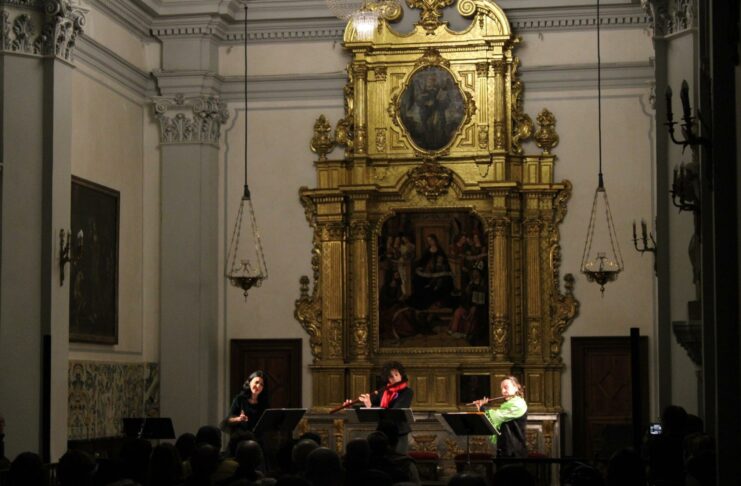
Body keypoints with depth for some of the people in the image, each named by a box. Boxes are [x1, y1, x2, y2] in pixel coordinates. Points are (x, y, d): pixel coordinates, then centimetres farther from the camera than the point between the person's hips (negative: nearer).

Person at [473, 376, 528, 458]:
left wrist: (483, 407, -2)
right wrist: (481, 408, 15)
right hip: (502, 450, 9)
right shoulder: (506, 405, 18)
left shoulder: (518, 404, -12)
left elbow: (496, 416, -19)